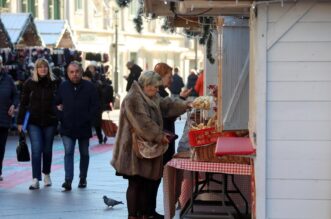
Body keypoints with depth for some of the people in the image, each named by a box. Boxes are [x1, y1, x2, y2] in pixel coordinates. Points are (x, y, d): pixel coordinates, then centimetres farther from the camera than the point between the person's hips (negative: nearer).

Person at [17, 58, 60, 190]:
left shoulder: (55, 83, 0)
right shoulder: (29, 83, -1)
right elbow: (23, 103, 2)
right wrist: (20, 122, -1)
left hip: (50, 121, 1)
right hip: (34, 122, -1)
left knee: (47, 149, 12)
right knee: (36, 149, -10)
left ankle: (46, 174, 31)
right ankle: (36, 179, -10)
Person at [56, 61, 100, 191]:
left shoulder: (89, 87, -4)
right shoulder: (63, 87, 2)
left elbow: (95, 106, -4)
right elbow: (56, 104, 10)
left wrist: (88, 119, -12)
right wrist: (61, 117, -3)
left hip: (84, 127, 0)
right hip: (67, 128, 0)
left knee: (84, 154, 13)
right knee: (68, 152, -12)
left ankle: (83, 178, 27)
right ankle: (68, 180, -18)